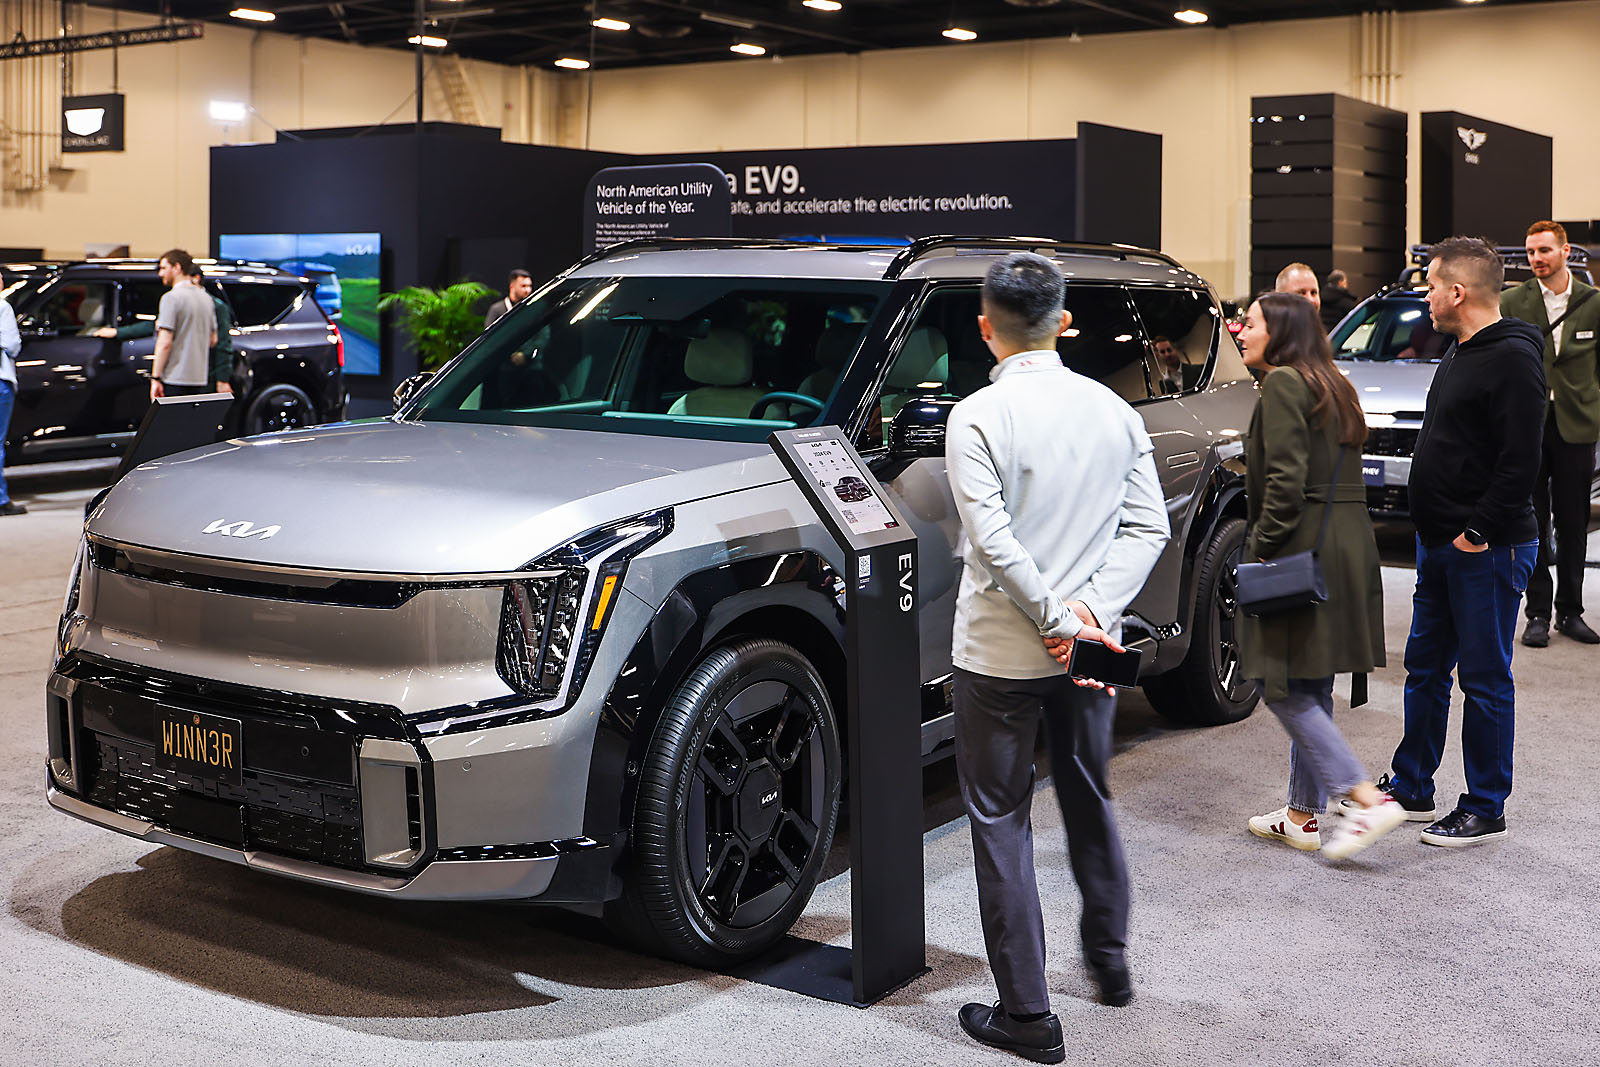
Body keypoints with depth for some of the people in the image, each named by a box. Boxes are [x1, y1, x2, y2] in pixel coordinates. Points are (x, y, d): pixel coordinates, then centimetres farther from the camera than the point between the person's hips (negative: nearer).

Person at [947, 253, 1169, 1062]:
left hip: (1000, 653, -5)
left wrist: (1059, 618, -14)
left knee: (999, 821, 4)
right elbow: (1148, 527, -1)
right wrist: (1092, 611, -8)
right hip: (1089, 650, 6)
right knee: (1089, 802, 23)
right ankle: (1109, 960, 39)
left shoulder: (979, 416, -13)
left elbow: (993, 540, -21)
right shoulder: (1114, 411, 3)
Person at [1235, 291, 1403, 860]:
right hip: (1351, 543, 10)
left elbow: (1286, 480, -18)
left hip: (1306, 550, -9)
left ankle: (1369, 799, -10)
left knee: (1283, 685, -5)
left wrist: (1260, 547, -12)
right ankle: (1302, 815, 19)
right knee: (1310, 688, 13)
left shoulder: (1283, 384, -9)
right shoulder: (1332, 387, 19)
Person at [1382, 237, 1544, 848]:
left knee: (1485, 679, 0)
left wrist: (1477, 531, -20)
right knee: (1425, 670, 16)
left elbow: (1520, 463, -22)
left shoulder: (1513, 359, -16)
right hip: (1440, 545, 10)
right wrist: (1435, 531, 15)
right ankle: (1410, 789, 28)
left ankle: (1485, 811, 10)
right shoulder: (1460, 353, 14)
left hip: (1488, 551, -10)